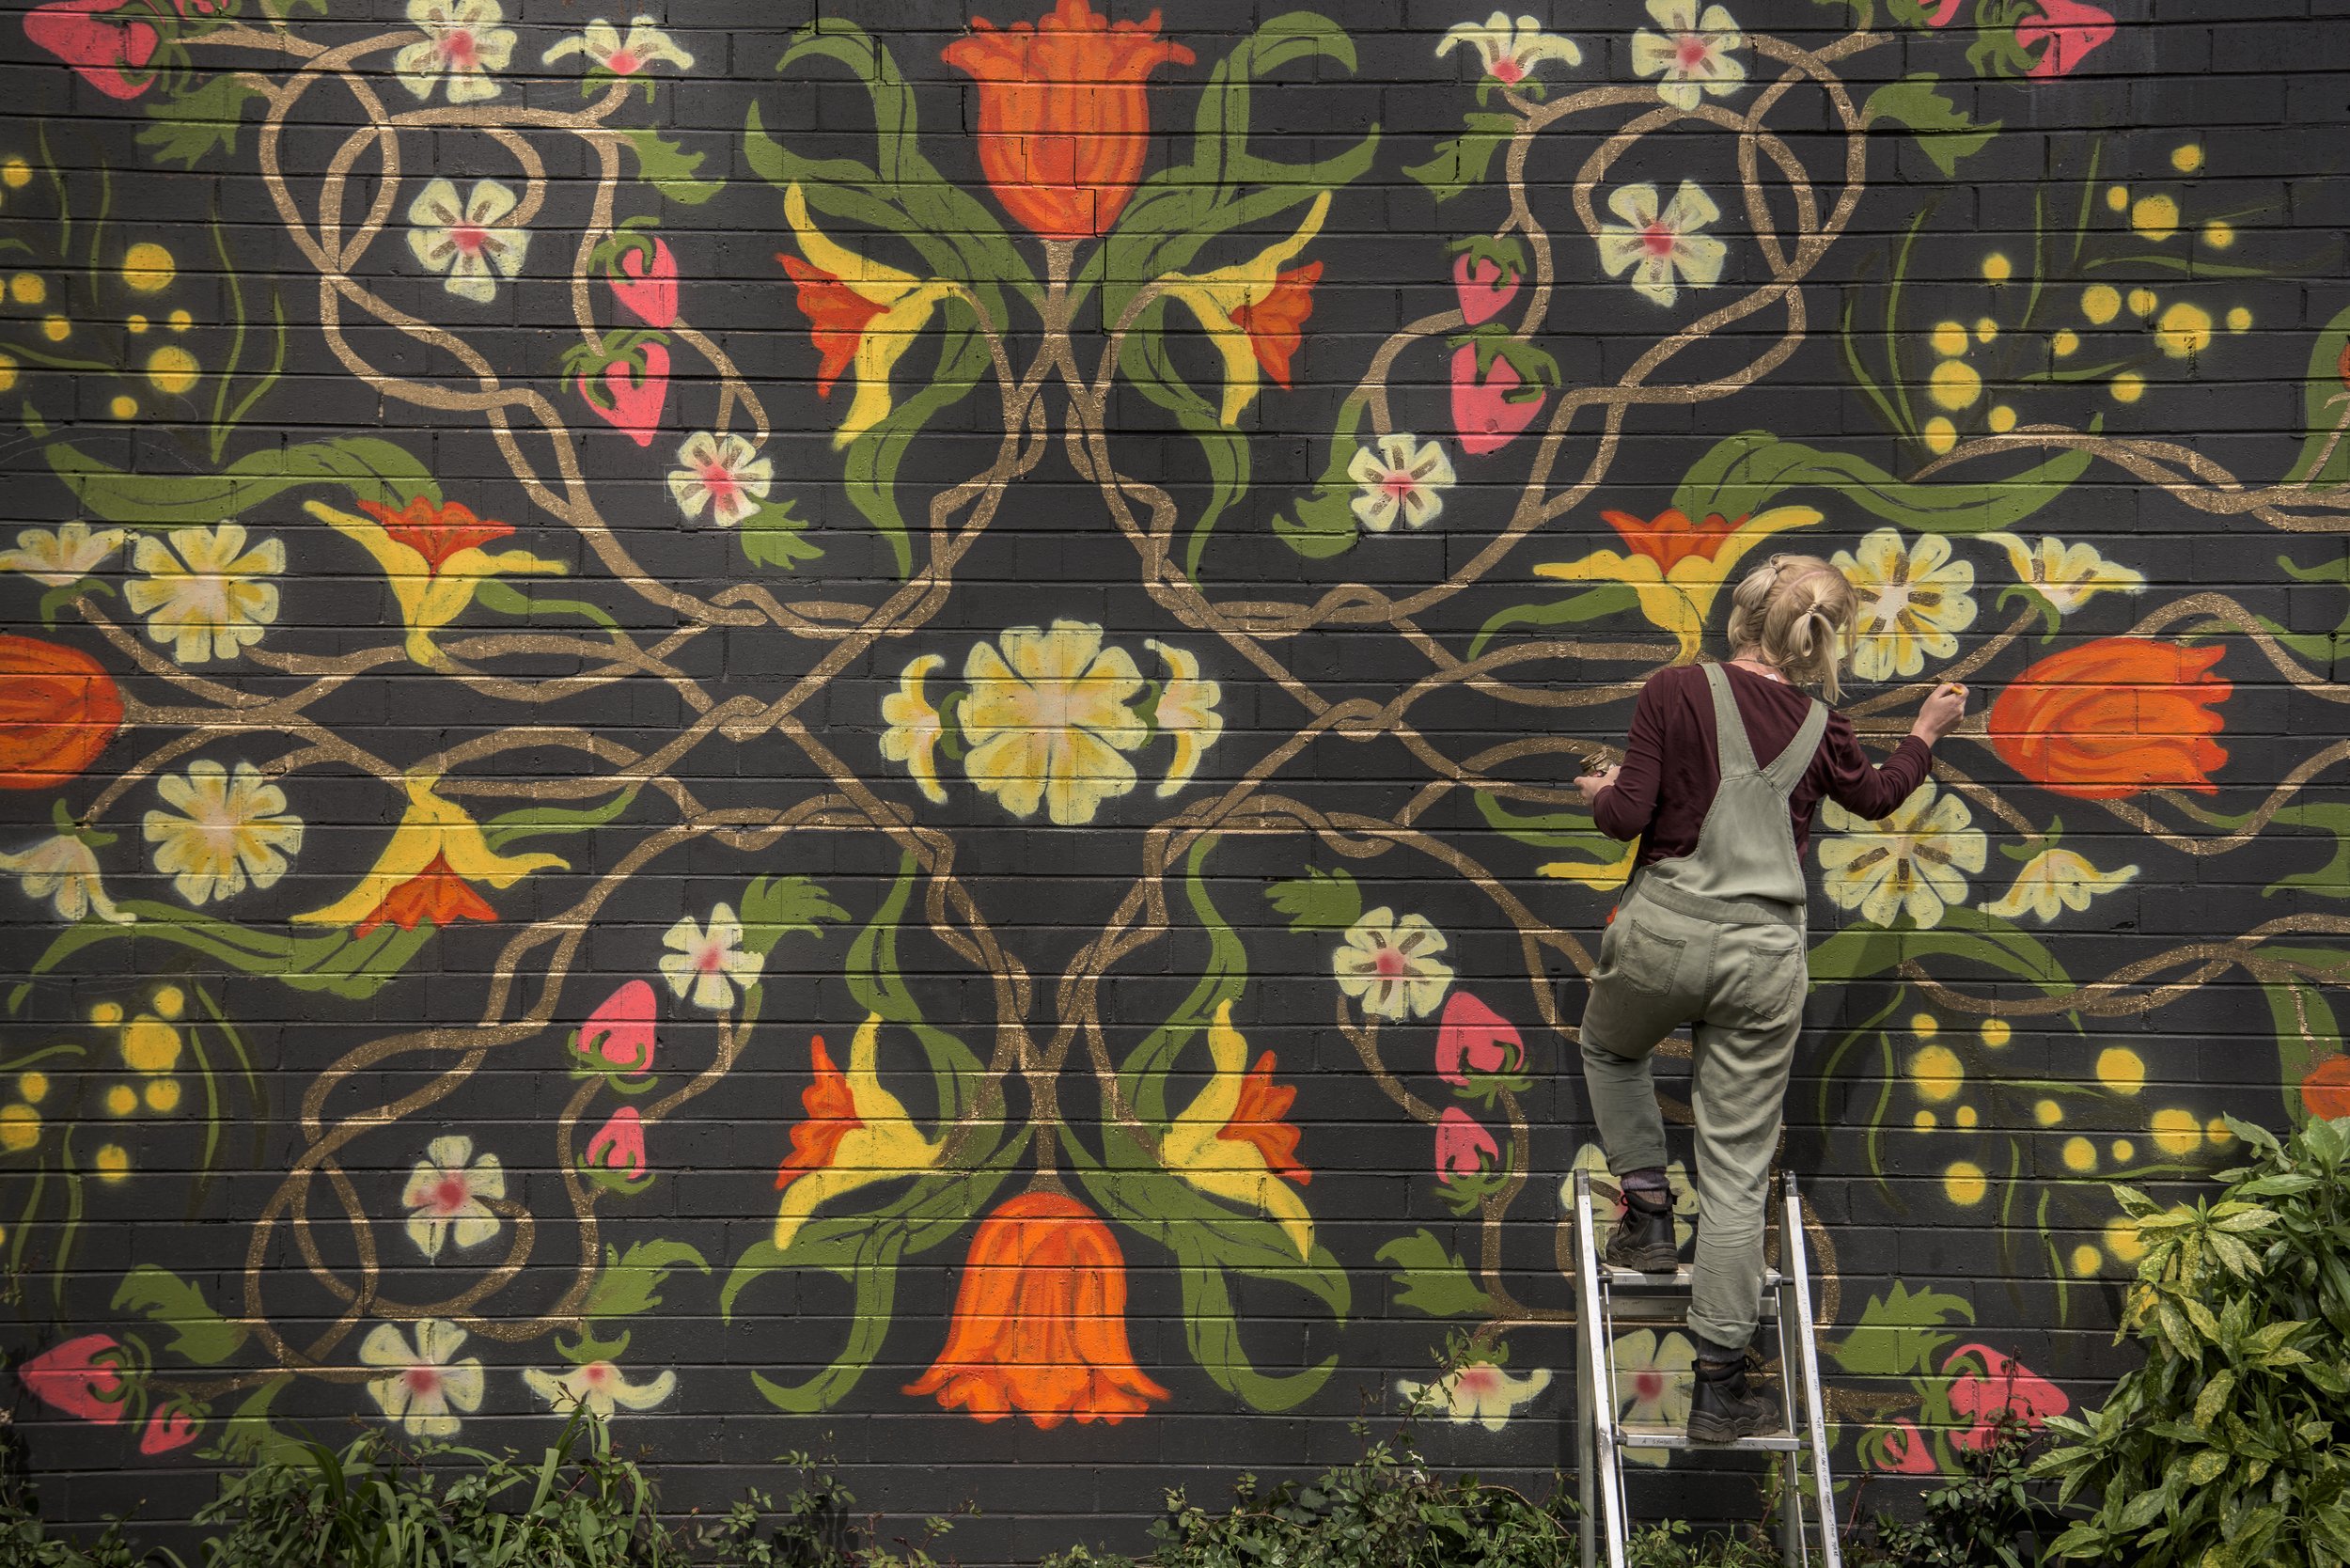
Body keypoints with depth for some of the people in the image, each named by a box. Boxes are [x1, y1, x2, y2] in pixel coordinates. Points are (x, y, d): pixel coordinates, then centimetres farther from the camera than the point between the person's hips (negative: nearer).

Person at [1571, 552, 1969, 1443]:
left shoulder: (1677, 692, -6)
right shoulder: (1818, 728, 4)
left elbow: (1629, 816, -10)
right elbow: (1876, 796, 24)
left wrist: (1600, 793, 12)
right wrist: (1928, 731, 41)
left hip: (1664, 932, -1)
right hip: (1765, 955, 2)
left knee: (1609, 1048, 34)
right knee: (1737, 1170, 7)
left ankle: (1649, 1211, 24)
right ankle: (1719, 1385, 11)